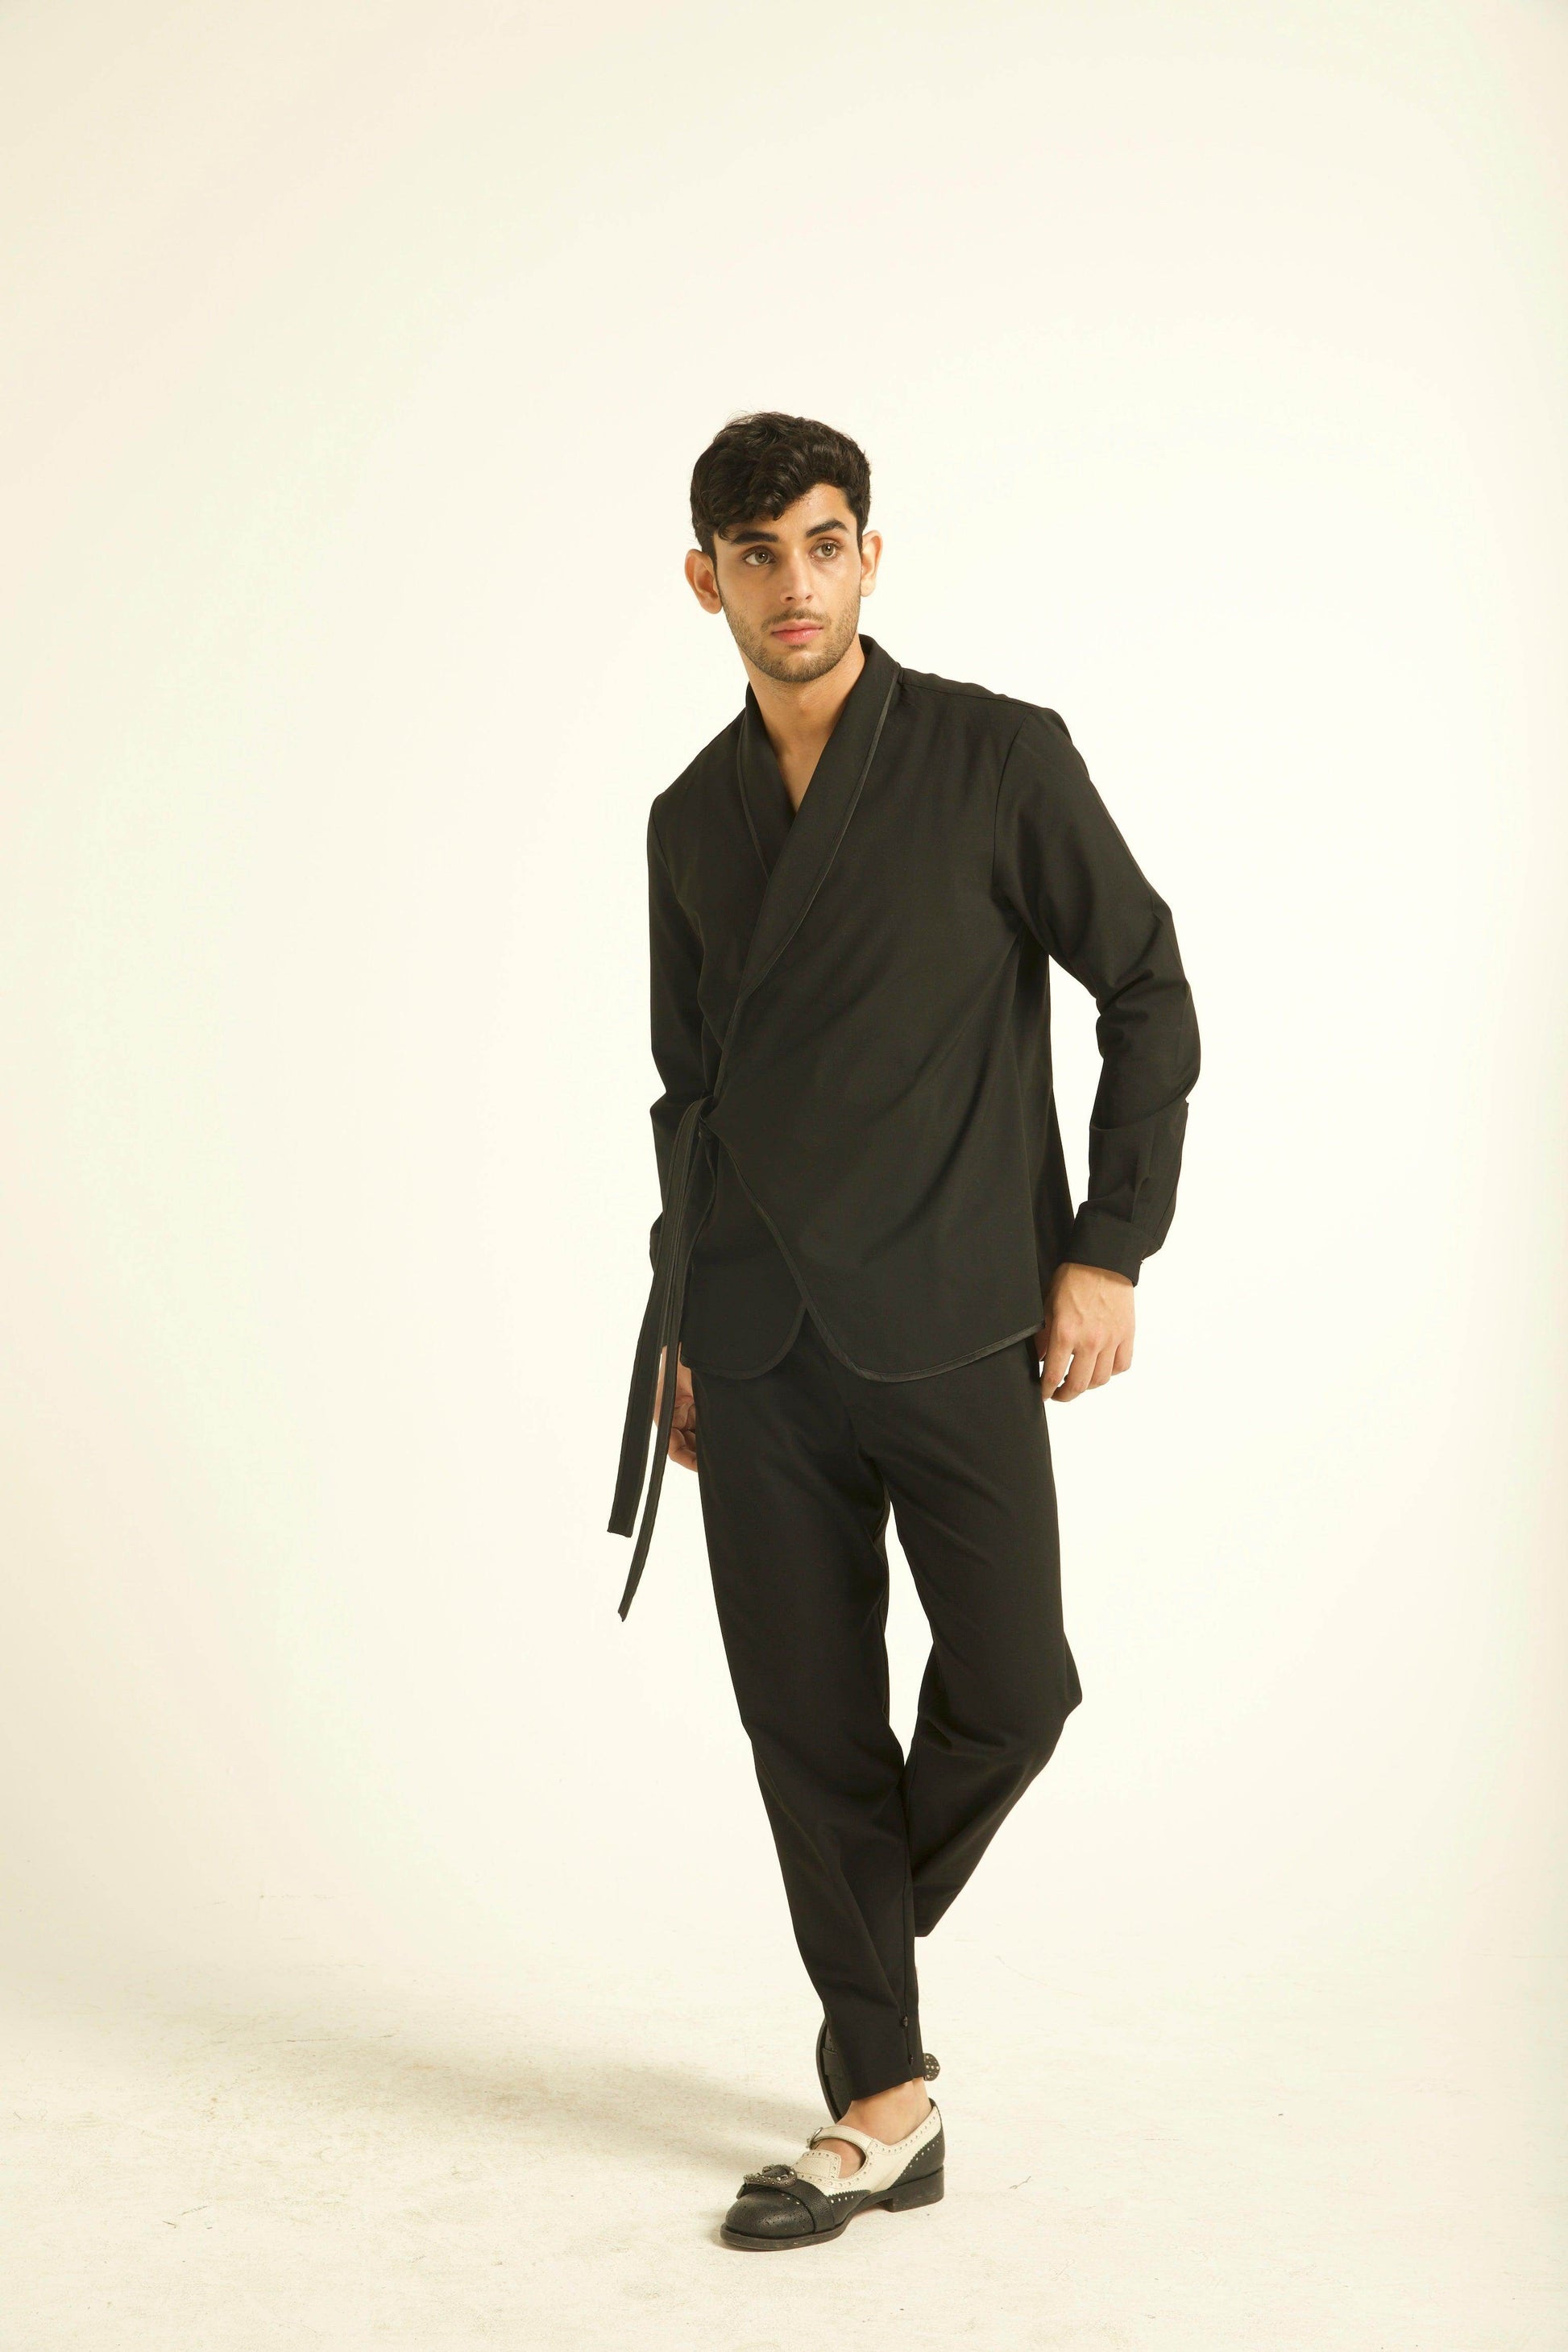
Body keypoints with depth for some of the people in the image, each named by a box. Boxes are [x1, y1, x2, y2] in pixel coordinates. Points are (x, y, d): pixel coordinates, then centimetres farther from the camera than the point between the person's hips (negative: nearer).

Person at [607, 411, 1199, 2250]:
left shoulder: (1000, 759, -2)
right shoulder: (691, 819, 11)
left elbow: (1148, 994, 1)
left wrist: (1110, 1248, -4)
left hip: (950, 1324, -3)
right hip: (754, 1349, 3)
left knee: (1010, 1688, -6)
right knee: (806, 1720, 3)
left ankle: (876, 1934, 25)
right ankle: (885, 2101, 14)